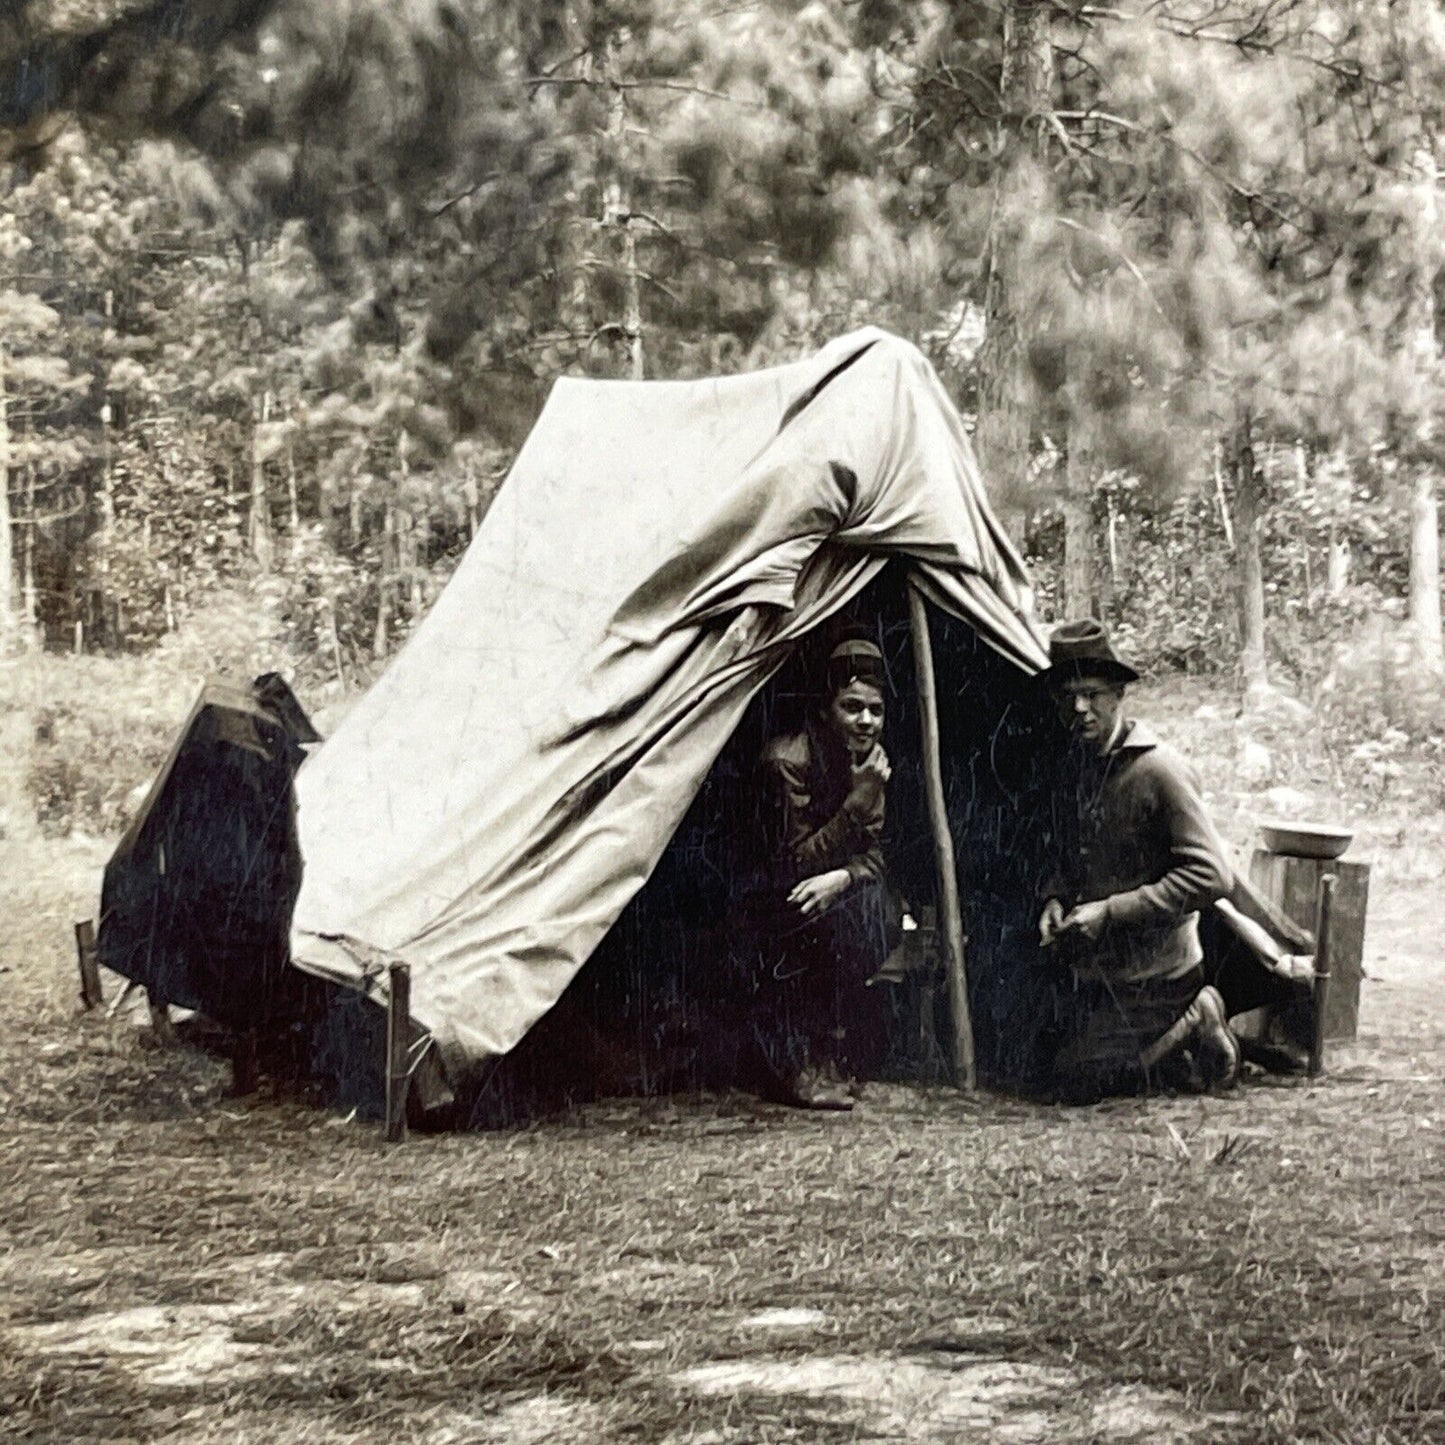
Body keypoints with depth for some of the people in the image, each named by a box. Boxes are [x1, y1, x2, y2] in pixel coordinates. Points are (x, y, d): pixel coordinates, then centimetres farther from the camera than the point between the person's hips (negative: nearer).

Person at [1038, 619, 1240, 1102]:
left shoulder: (1159, 769, -17)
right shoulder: (1079, 767, 7)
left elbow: (1211, 876, -22)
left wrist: (1112, 911, -22)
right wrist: (1055, 899, -1)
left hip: (1152, 972, -8)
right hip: (1095, 967, 8)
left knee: (1079, 1081, -10)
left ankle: (1194, 1025, 6)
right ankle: (1185, 1029, 20)